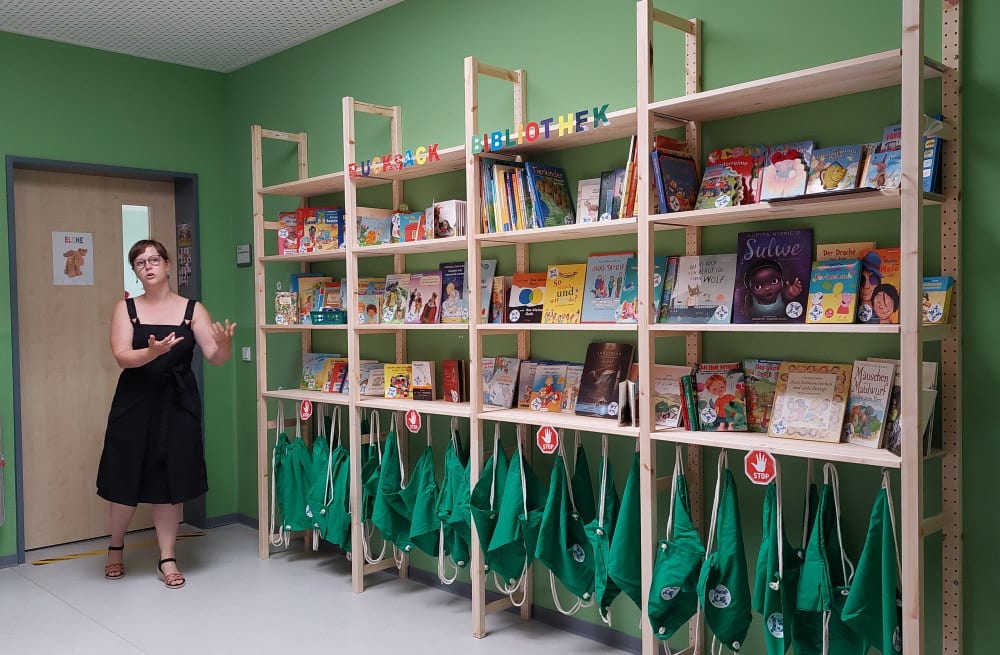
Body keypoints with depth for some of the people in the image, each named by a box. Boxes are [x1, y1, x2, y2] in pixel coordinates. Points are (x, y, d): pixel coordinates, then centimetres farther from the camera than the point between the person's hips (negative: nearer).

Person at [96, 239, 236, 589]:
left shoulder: (192, 309, 1)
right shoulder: (126, 308, 2)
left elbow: (215, 357, -7)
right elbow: (122, 357, -11)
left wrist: (225, 342, -30)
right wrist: (154, 352, -31)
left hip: (178, 403, 0)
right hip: (135, 402, 0)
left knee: (170, 482, 4)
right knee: (127, 481, 6)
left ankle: (167, 559, 17)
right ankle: (116, 547, 33)